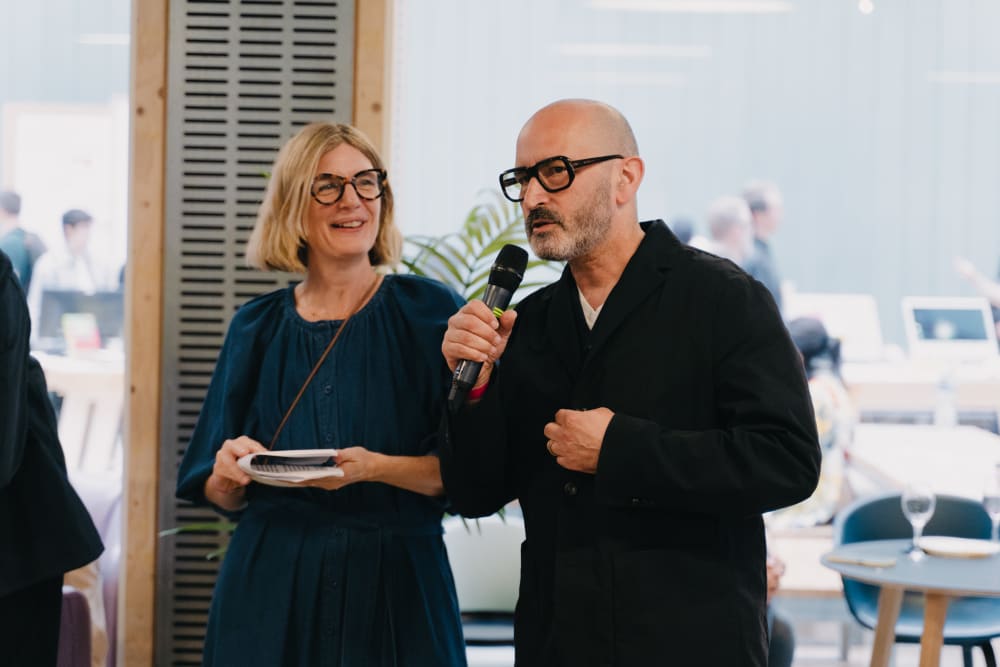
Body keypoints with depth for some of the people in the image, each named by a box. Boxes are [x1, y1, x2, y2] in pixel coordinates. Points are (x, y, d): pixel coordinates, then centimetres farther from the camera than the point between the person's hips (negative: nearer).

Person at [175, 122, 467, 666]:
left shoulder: (431, 312, -4)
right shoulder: (257, 328, 5)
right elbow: (224, 497, 11)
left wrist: (375, 467, -23)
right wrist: (231, 474, -11)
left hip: (395, 586, -2)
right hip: (269, 586, 2)